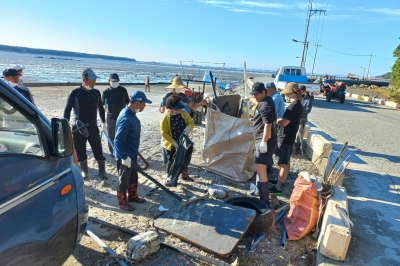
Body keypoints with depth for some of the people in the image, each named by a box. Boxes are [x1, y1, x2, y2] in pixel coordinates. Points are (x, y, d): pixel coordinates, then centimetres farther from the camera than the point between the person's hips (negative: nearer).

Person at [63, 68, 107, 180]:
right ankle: (84, 171, 28)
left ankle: (102, 171, 16)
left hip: (93, 127, 2)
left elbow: (100, 108, 15)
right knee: (80, 152, 9)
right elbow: (67, 110, -4)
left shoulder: (96, 93, 2)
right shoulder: (75, 93, -9)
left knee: (98, 151, 3)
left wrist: (103, 121, 17)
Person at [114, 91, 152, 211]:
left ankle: (132, 196, 42)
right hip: (125, 156, -9)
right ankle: (122, 202, 27)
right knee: (124, 180, 9)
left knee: (134, 177, 23)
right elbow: (118, 140, -28)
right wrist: (125, 157, -24)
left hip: (132, 154, 9)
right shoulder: (126, 119, -29)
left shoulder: (131, 113, 2)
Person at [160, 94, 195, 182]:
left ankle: (185, 175, 41)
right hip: (172, 144, -5)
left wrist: (188, 128, -24)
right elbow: (164, 133, -18)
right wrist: (173, 142, -22)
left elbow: (191, 122, 0)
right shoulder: (165, 118, -21)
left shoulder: (184, 113, -8)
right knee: (171, 161, 8)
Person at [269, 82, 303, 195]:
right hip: (289, 137, 10)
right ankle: (281, 180, 34)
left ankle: (278, 187, 7)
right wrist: (279, 119, 4)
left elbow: (284, 123, -26)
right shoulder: (298, 105, 10)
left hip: (285, 138, -10)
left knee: (283, 164, -2)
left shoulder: (293, 106, -21)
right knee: (286, 162, 19)